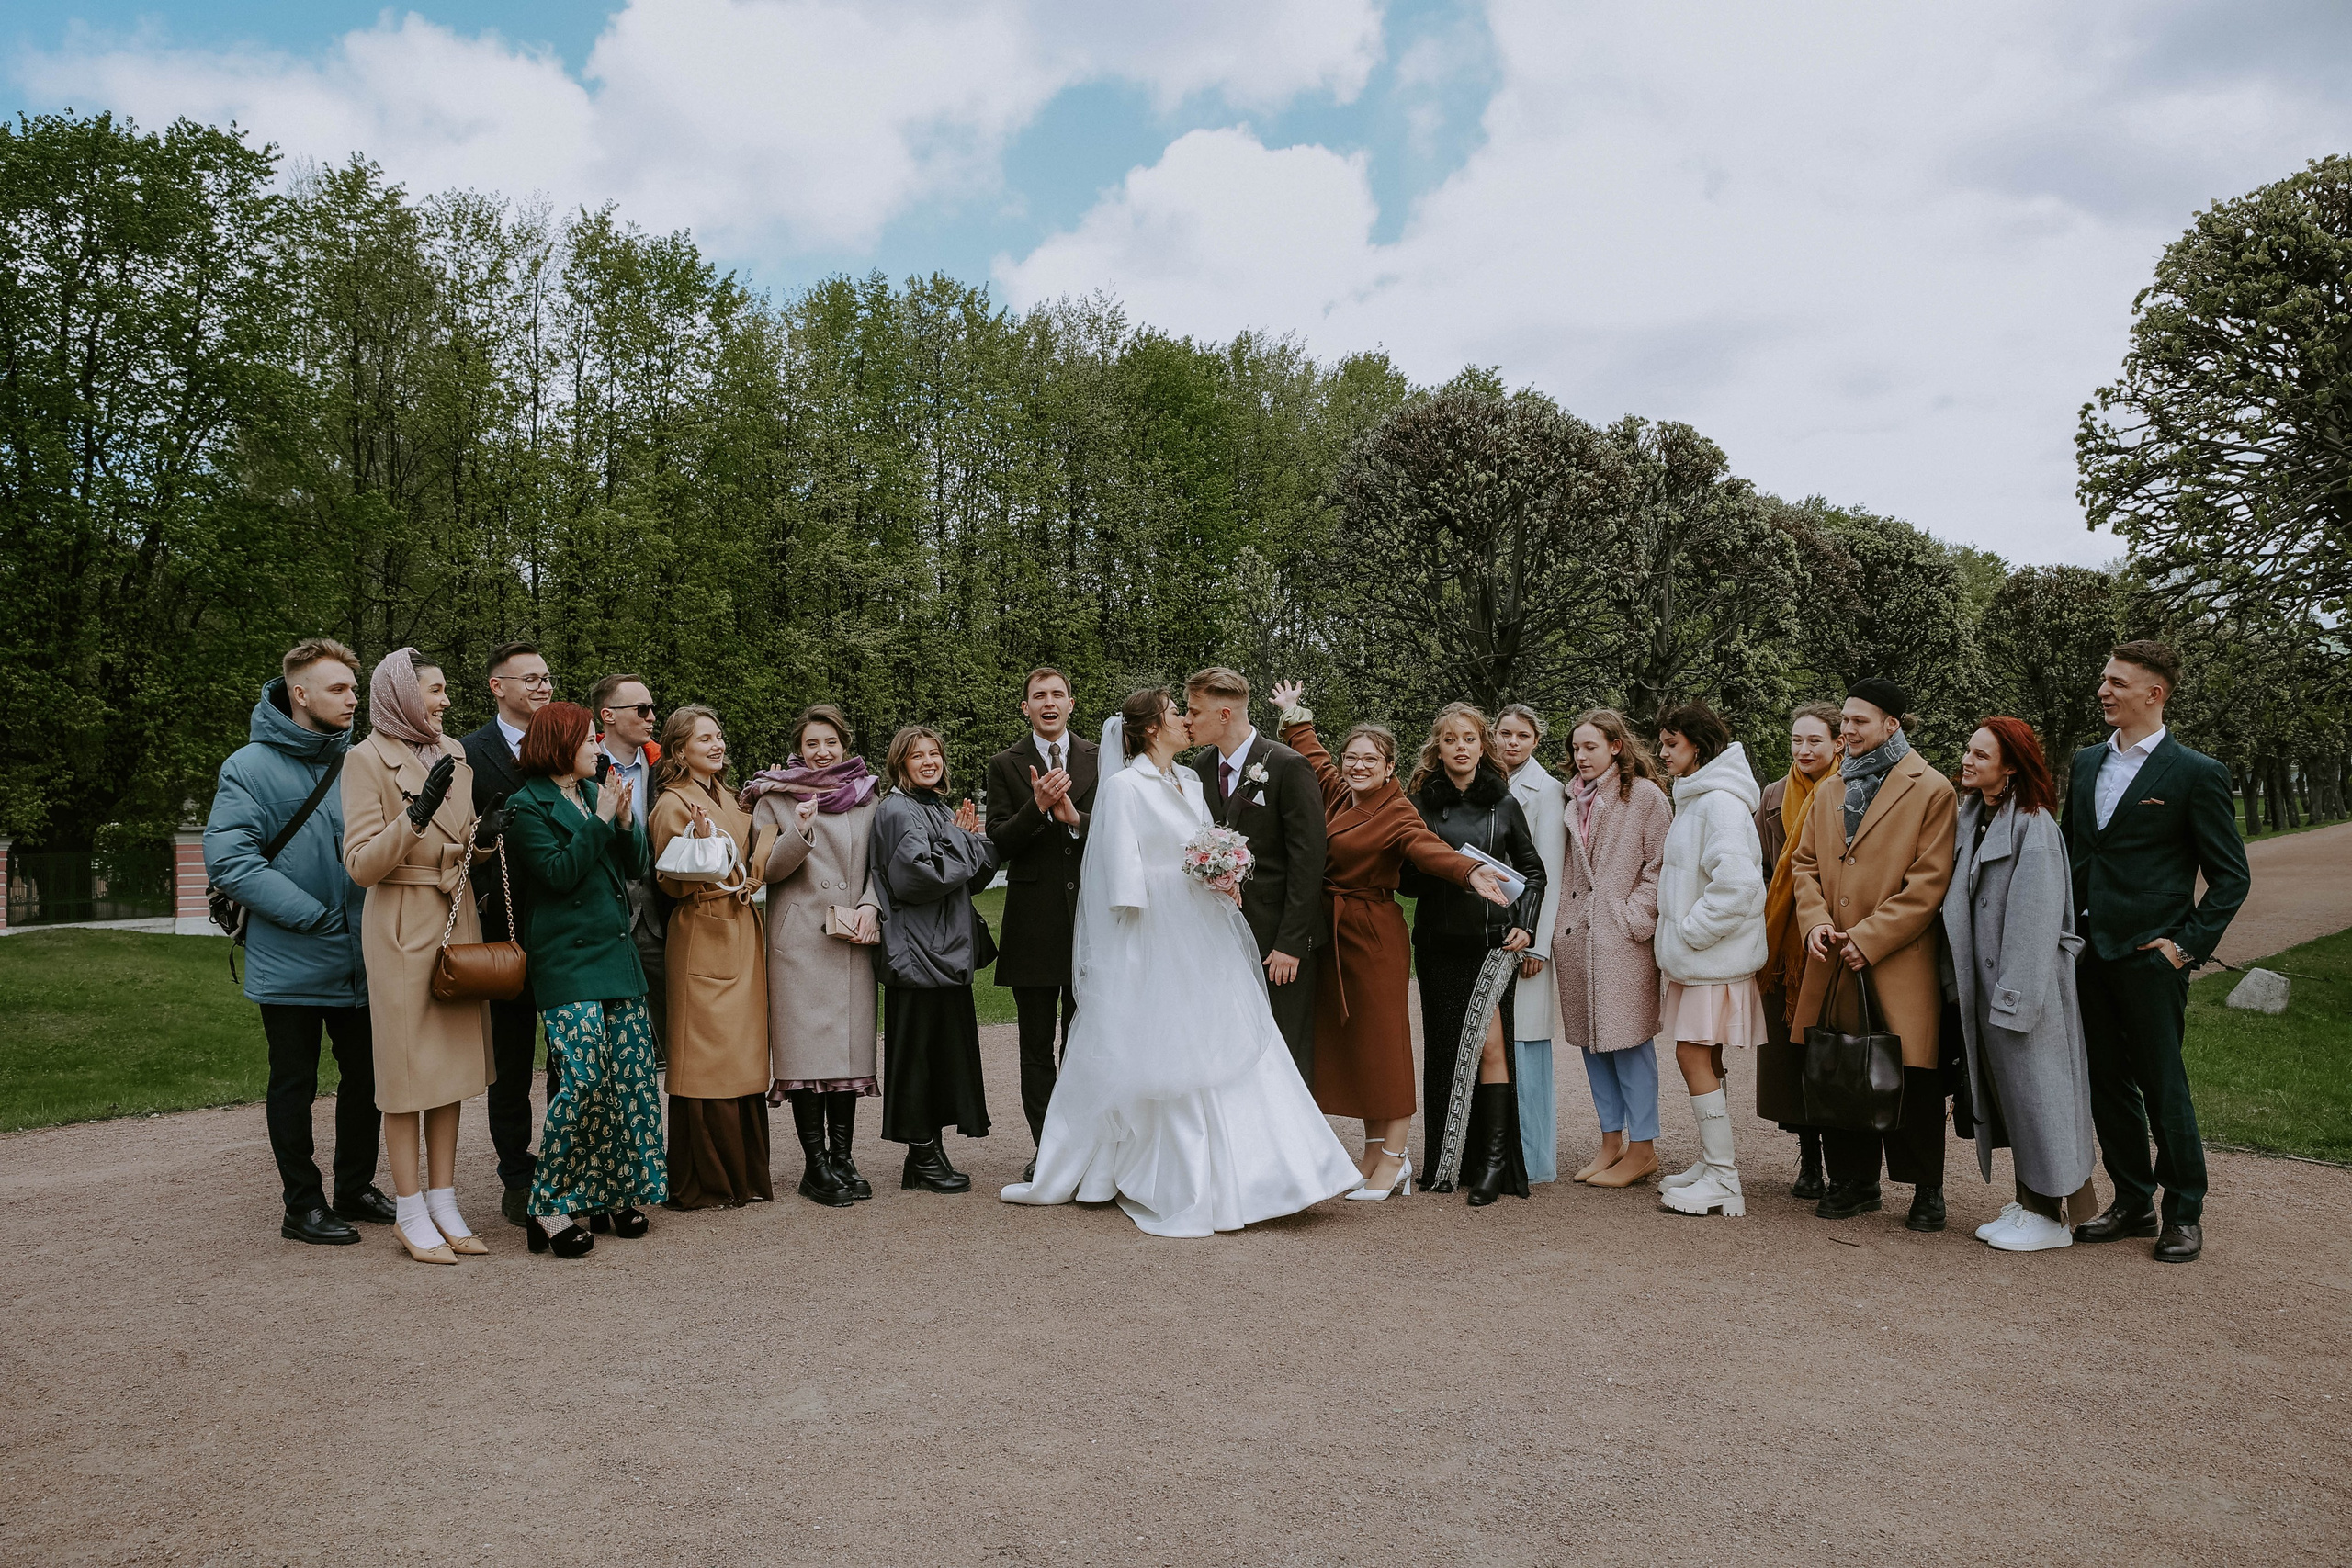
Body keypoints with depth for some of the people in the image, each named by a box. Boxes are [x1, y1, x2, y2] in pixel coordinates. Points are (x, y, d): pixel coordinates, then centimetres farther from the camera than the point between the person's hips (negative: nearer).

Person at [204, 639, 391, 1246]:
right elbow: (228, 859, -16)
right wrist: (317, 916, -20)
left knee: (366, 1076, 12)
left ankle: (356, 1188, 28)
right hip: (291, 962, -4)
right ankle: (303, 1205, 19)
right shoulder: (251, 766, -8)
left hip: (361, 960, 5)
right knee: (295, 1085, 8)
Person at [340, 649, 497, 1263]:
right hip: (403, 925, -6)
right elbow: (361, 865, -12)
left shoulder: (452, 752, 12)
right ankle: (410, 1214, 11)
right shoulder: (367, 758, -7)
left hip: (458, 921, 6)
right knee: (407, 1072, 1)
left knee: (451, 1066, 9)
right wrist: (416, 815, -25)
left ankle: (444, 1205, 18)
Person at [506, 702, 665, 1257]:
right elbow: (558, 873, -13)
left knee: (632, 1074, 3)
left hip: (617, 956, 7)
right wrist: (600, 822, -12)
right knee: (583, 1078, -14)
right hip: (567, 962, -7)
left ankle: (618, 1192, 15)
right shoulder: (526, 806, -2)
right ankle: (547, 1207, -2)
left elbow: (637, 867, 14)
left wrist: (625, 822, -3)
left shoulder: (596, 794, 17)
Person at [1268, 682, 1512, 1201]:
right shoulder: (1338, 792, 7)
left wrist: (1470, 871, -49)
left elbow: (1426, 845, -32)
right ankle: (1373, 1146, 21)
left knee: (1382, 1039, -2)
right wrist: (1293, 714, 35)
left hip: (1373, 934, -7)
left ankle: (1394, 1157, 8)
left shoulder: (1396, 813, -13)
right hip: (1330, 934, 8)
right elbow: (1312, 754, 26)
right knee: (1348, 1039, 11)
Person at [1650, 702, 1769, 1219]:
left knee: (1694, 1054, -7)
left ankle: (1723, 1181, -1)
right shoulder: (1694, 798, 16)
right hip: (1694, 952, 10)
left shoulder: (1721, 801, -16)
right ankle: (1712, 1164, 23)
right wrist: (1677, 931, 13)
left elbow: (1736, 880, -27)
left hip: (1715, 956, -10)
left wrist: (1691, 931, -19)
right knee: (1701, 1058, 13)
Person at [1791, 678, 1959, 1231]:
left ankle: (1926, 1189, 17)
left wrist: (1869, 938, -14)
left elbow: (1929, 882, -10)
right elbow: (1804, 864, 17)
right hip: (1832, 961, 5)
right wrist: (1815, 920, -2)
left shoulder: (1932, 791, -4)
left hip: (1900, 963, -5)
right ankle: (1853, 1182, 22)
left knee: (1911, 1077, 1)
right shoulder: (1827, 795, 15)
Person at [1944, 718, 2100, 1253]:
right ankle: (2027, 1203, 24)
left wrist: (2015, 994, -21)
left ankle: (2052, 1215, 11)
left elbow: (2035, 920, -19)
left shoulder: (2033, 826, -15)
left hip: (2026, 982, -8)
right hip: (1985, 982, 8)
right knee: (2004, 1093, 14)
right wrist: (1962, 980, 10)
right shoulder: (1973, 821, 10)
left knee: (2034, 1092, 0)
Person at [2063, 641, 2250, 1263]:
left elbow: (2231, 875, -3)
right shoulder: (2087, 763, 12)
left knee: (2162, 1084, 2)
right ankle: (2132, 1201, 25)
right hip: (2089, 950, 6)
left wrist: (2189, 944, -10)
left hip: (2150, 954, -6)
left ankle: (2185, 1212, 17)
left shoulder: (2196, 774, -6)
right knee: (2107, 1083, 12)